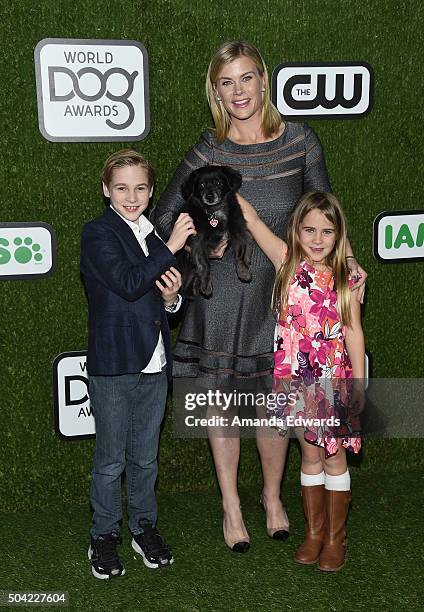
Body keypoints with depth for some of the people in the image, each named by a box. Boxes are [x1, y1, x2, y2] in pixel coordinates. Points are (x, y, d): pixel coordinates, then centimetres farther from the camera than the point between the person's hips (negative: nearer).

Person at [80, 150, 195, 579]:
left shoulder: (154, 235, 12)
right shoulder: (98, 233, -8)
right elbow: (128, 284, -23)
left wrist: (171, 297, -2)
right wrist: (170, 247, -21)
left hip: (154, 365, 6)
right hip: (112, 366, -5)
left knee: (145, 457, 17)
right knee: (110, 459, 7)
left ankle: (144, 526, 33)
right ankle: (104, 536, 24)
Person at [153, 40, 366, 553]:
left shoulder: (300, 141, -3)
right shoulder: (208, 153, -6)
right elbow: (162, 220, 2)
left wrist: (346, 260, -7)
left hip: (280, 293, 1)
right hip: (222, 294, 0)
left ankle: (272, 496, 36)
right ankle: (231, 504, 31)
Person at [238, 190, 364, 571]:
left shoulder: (345, 279, -3)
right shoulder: (288, 264, -2)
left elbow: (353, 332, -2)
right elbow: (252, 219, -4)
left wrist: (359, 383, -4)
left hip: (335, 381, -1)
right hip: (297, 380, 1)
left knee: (334, 458, 9)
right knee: (310, 456, 13)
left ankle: (335, 536, 24)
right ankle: (314, 532, 29)